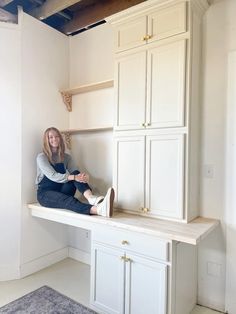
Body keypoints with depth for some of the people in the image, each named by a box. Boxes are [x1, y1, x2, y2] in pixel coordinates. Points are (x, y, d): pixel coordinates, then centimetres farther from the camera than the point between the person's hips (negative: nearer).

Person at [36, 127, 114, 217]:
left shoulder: (66, 157, 8)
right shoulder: (41, 157, -7)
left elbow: (75, 174, -6)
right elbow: (53, 176, -22)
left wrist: (84, 176, -31)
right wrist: (74, 177, -36)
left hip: (62, 191, 4)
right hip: (45, 193, -4)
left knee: (76, 173, -24)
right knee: (69, 200, -36)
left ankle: (91, 197, -51)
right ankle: (98, 210, -64)